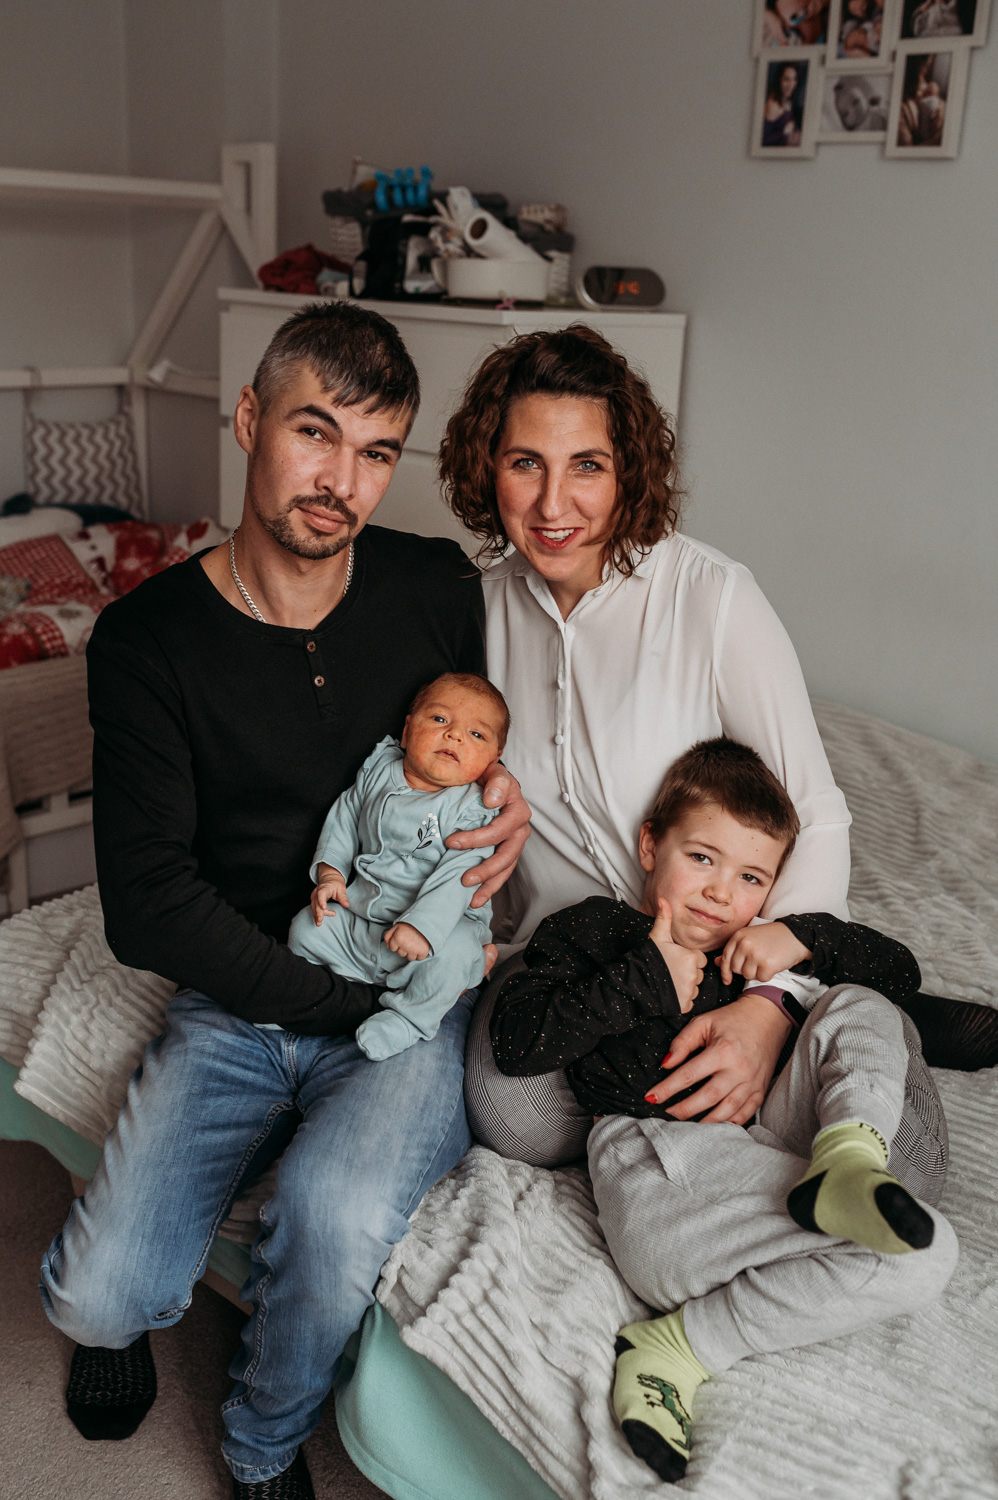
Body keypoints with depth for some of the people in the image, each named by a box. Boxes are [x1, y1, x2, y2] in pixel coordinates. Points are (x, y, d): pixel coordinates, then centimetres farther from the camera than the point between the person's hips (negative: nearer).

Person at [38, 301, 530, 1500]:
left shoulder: (436, 588, -1)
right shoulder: (147, 639, -7)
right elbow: (147, 908, -12)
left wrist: (512, 791, -4)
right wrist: (355, 997, -16)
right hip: (233, 1008, 0)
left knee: (337, 1214, -28)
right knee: (93, 1299, -15)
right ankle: (136, 1308, 27)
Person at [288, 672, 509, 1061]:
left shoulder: (474, 809, -14)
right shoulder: (378, 770, 2)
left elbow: (460, 876, -22)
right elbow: (345, 817, 13)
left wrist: (422, 925, -32)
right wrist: (330, 871, 0)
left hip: (440, 920, -5)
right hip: (360, 916, 5)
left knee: (454, 952, -33)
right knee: (305, 929, -8)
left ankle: (408, 1017, -10)